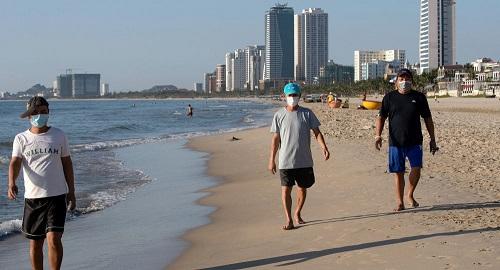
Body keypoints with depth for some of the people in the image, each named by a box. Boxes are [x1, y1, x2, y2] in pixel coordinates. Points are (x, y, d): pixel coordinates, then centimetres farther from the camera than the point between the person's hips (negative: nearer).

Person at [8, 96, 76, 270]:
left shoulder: (58, 135, 5)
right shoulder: (21, 139, 3)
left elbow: (67, 163, 12)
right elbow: (15, 163, -10)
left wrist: (71, 192, 11)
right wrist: (12, 184, -30)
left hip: (57, 196, -1)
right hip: (32, 197, 1)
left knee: (54, 239, -14)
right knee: (35, 243, 9)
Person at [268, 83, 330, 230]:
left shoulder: (307, 113, 1)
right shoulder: (279, 115, 0)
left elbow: (317, 132, 2)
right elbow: (275, 138, 3)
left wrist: (324, 147, -15)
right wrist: (271, 160, 1)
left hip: (304, 161, 2)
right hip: (285, 161, -1)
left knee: (303, 188, 12)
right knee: (286, 190, -7)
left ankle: (297, 214, 33)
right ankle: (289, 220, 0)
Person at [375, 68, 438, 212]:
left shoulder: (419, 97, 7)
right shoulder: (389, 97, 7)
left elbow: (428, 119, 12)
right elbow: (381, 117, 5)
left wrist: (432, 139, 10)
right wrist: (378, 135, -10)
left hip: (415, 142, 0)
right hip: (396, 142, 0)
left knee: (416, 169, -13)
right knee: (398, 173, 2)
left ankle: (410, 195, 11)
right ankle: (400, 202, 13)